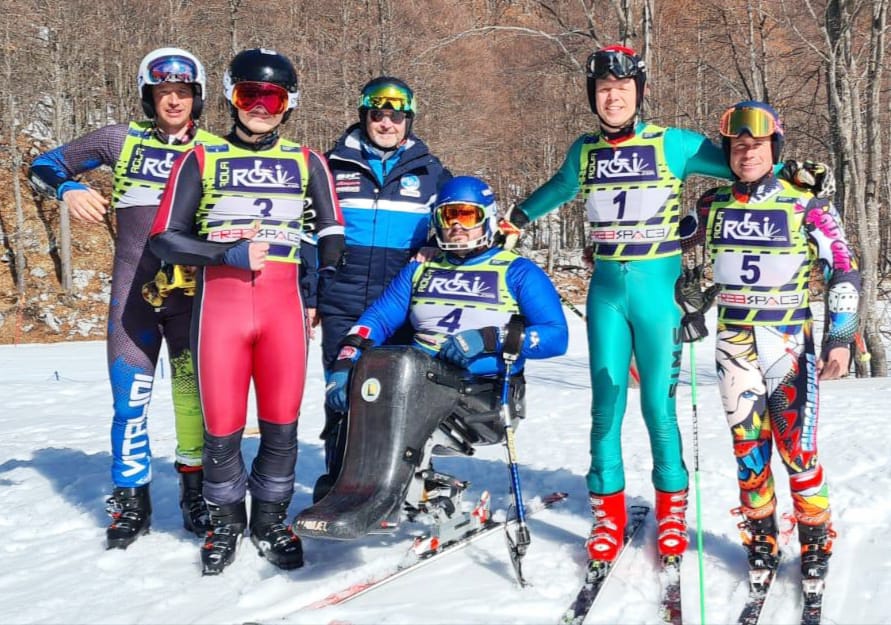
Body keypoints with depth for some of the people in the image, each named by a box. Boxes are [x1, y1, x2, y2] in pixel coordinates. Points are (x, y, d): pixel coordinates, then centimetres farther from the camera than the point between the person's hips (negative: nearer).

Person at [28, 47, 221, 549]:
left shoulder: (216, 152, 4)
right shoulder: (121, 140, 5)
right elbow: (45, 165, 13)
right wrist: (70, 190, -8)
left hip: (192, 294, 0)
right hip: (134, 294, 0)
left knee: (195, 392, 0)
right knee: (130, 397, -2)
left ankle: (197, 492, 17)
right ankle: (132, 501, 13)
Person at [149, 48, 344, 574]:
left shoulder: (306, 162, 9)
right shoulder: (202, 159, 6)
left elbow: (332, 237, 11)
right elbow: (165, 238, 0)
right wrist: (231, 253, -11)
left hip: (283, 305, 1)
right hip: (220, 304, -1)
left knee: (282, 426, 3)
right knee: (222, 428, 2)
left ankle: (270, 521, 24)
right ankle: (225, 522, 25)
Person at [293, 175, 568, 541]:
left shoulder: (517, 272, 10)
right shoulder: (420, 270, 23)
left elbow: (556, 335, -2)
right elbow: (378, 318, 11)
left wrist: (491, 339, -17)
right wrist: (343, 366, -8)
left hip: (483, 397, -4)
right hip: (419, 386, 4)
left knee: (402, 363, -33)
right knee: (371, 361, -29)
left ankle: (379, 495, -40)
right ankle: (421, 488, -35)